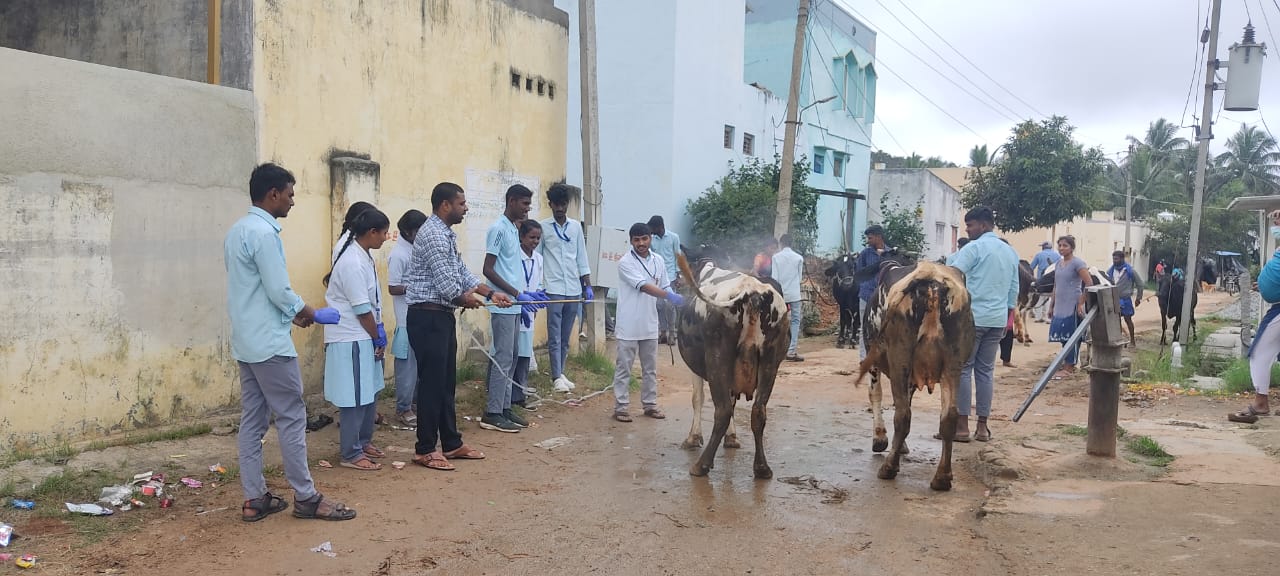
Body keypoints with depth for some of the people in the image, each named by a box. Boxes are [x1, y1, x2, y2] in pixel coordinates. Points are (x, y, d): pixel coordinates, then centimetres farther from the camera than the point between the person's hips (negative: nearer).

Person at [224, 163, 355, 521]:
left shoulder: (238, 230, 14)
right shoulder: (264, 232, -17)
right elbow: (279, 291, -19)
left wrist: (290, 313, 16)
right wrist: (307, 313, -1)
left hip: (246, 342, 10)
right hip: (269, 343, -10)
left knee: (253, 420, 10)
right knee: (291, 418, -3)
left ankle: (254, 499, 14)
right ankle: (306, 498, 4)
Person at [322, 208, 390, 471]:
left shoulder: (362, 257, 8)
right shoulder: (353, 263, -22)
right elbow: (362, 310, -19)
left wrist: (378, 335, 5)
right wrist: (377, 338, -7)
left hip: (364, 337, 10)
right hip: (351, 340, -10)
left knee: (370, 393, 17)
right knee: (355, 398, -1)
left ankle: (364, 442, 31)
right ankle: (351, 454, 9)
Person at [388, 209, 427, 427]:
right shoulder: (398, 254, -15)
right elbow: (393, 288, -16)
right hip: (408, 320, -8)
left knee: (421, 363, 14)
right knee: (407, 364, 0)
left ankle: (415, 402, 26)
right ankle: (403, 409, 9)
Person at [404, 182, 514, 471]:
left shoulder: (447, 234, 15)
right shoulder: (433, 234, -18)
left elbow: (462, 272, 18)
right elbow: (446, 283, -20)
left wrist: (490, 293, 8)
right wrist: (467, 300, -2)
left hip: (444, 316, 10)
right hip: (428, 317, -10)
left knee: (447, 382, 15)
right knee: (432, 383, -3)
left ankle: (452, 443, 24)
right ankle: (425, 449, 8)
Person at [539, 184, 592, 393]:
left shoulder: (576, 227, 9)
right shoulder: (543, 227, 0)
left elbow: (582, 258, 12)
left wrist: (588, 285, 7)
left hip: (574, 289, 4)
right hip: (553, 289, -3)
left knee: (566, 337, 9)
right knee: (554, 337, -3)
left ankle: (560, 373, 18)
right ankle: (557, 376, -1)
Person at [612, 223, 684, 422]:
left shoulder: (658, 261, 6)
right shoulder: (625, 263, -12)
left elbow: (664, 286, 12)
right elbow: (643, 286, -23)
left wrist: (679, 300, -6)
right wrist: (670, 296, -34)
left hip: (650, 324, 5)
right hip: (628, 325, -5)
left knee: (650, 368, 13)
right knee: (624, 367, 2)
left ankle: (650, 404, 24)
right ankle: (620, 407, 10)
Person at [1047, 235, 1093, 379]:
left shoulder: (1077, 263, -9)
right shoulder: (1059, 263, 14)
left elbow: (1089, 283, -15)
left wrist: (1081, 303, -16)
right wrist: (1051, 304, 17)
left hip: (1072, 307, -7)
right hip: (1060, 307, 7)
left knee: (1070, 337, -4)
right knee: (1063, 337, 8)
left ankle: (1068, 368, -1)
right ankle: (1070, 366, 16)